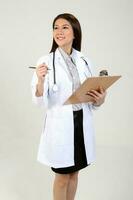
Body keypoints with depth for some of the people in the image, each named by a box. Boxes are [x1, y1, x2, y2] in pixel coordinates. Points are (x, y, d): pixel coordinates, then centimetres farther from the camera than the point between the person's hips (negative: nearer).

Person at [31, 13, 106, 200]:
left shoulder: (84, 61, 4)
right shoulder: (46, 61, -7)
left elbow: (92, 101, 10)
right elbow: (40, 101, -11)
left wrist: (100, 99, -12)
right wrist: (40, 80, -29)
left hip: (82, 123, 4)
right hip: (60, 125, -4)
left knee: (74, 172, 19)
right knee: (62, 176, 10)